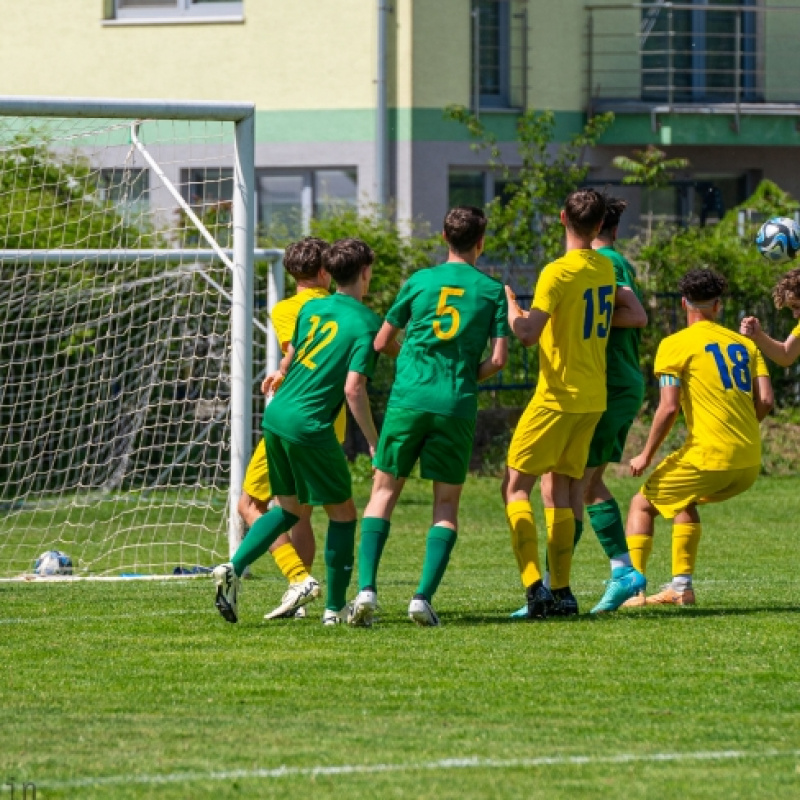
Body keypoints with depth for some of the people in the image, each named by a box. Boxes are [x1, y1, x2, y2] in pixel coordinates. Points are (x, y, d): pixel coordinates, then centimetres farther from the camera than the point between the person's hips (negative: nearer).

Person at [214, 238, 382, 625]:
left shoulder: (311, 308, 12)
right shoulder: (366, 322, -8)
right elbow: (353, 389, -17)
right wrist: (374, 442, -9)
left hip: (276, 416, 7)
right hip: (310, 425, -7)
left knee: (290, 508, 21)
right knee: (342, 513, 8)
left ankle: (234, 567, 3)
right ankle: (335, 607, 9)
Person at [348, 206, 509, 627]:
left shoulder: (419, 281, 6)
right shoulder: (493, 291, 4)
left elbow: (381, 342, 12)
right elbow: (497, 359, -1)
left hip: (408, 398, 0)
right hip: (457, 405, 0)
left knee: (384, 492, 7)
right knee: (446, 503, 8)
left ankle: (366, 588, -9)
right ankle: (424, 596, -6)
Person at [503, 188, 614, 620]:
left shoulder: (558, 273, -16)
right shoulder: (605, 269, 8)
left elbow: (528, 334, -23)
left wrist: (510, 304, -6)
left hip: (558, 395, -7)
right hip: (594, 397, 7)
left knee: (515, 485, -2)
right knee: (559, 489, 14)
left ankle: (534, 584, -16)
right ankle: (561, 591, 8)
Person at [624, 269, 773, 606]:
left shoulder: (675, 345, -1)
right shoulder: (745, 344, 15)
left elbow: (669, 408, -10)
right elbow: (765, 400, 6)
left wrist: (646, 456, -1)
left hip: (709, 457, -6)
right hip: (750, 463, 6)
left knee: (642, 504, 12)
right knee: (683, 500, 30)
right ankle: (681, 585, 21)